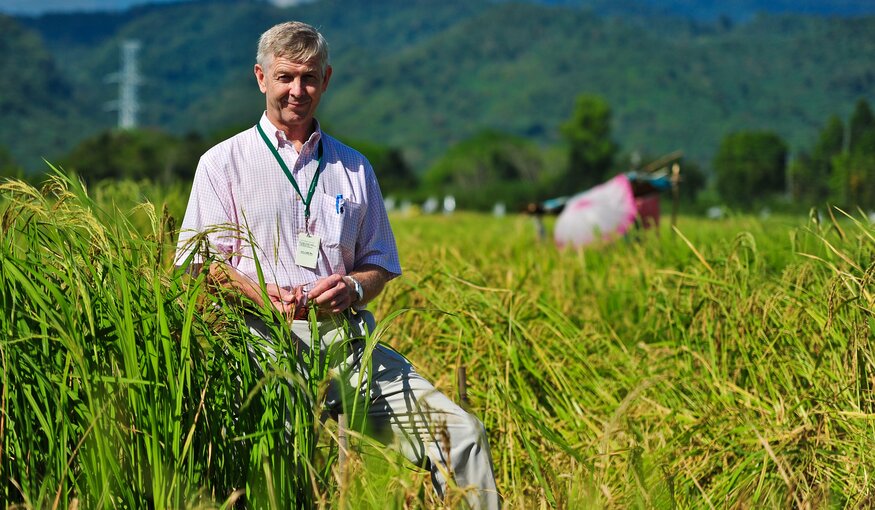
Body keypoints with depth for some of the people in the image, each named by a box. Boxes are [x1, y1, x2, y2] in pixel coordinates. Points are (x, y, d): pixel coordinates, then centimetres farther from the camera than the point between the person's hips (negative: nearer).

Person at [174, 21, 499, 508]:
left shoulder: (353, 169, 23)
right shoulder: (225, 163, 13)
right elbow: (205, 260, 5)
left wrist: (352, 288, -1)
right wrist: (262, 294, -15)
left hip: (348, 335, 4)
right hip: (268, 339, -4)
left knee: (461, 431, -16)